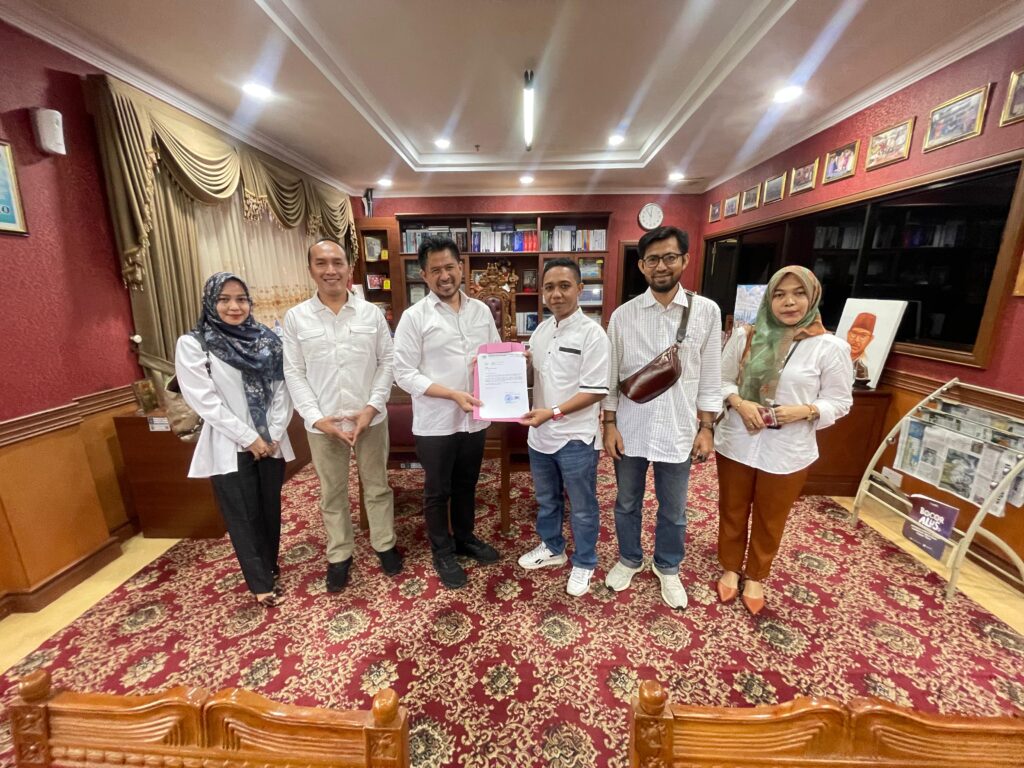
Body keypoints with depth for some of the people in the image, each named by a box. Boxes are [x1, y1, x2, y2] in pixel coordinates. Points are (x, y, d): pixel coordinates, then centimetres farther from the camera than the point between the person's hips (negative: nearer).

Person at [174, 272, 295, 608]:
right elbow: (205, 401, -12)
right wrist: (248, 437, -14)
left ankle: (270, 565, 38)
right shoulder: (192, 344, -7)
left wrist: (274, 434, -8)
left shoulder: (266, 339, 2)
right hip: (230, 447, -3)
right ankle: (261, 583, 26)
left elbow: (282, 389, 0)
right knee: (243, 515, 9)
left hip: (271, 442, 3)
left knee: (271, 508, 15)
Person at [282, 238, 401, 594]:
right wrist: (316, 417, -11)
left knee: (377, 485, 14)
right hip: (322, 422, 0)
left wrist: (372, 407, -11)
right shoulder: (295, 318, -2)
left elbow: (387, 361, -2)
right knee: (332, 492, 15)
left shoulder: (371, 313, -2)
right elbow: (294, 373, -2)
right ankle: (339, 555, 35)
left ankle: (384, 544, 35)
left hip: (370, 417, 0)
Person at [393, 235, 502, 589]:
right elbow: (403, 373, -13)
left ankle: (465, 538, 44)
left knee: (467, 484, 22)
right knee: (437, 491, 13)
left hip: (475, 417, 4)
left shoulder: (480, 310, 4)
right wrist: (453, 394, -21)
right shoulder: (414, 316, -10)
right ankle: (442, 552, 35)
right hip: (435, 422, -4)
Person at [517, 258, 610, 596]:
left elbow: (595, 391, -18)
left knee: (582, 508, 14)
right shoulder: (540, 330, 6)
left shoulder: (592, 333, -15)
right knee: (546, 500, 24)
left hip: (576, 438, -6)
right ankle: (551, 548, 47)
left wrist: (553, 412, -25)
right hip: (540, 434, 7)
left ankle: (584, 564, 36)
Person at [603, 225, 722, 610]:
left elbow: (710, 377, 1)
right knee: (627, 503, 18)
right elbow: (611, 376, -1)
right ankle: (629, 559, 43)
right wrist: (610, 425, -4)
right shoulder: (623, 315, -4)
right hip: (630, 429, 0)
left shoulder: (707, 311, -3)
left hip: (678, 431, 0)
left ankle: (667, 568, 43)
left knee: (673, 511, 17)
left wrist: (706, 428, -1)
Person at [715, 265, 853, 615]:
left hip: (787, 451, -1)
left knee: (770, 520, 18)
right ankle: (731, 568, 41)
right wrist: (739, 403, -16)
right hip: (737, 443, 1)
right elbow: (721, 379, 3)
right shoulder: (745, 336, -4)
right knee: (732, 511, 18)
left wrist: (805, 410, -21)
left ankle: (755, 576, 42)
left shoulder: (831, 347, -8)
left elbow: (839, 401, -2)